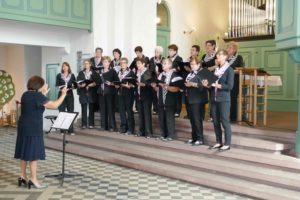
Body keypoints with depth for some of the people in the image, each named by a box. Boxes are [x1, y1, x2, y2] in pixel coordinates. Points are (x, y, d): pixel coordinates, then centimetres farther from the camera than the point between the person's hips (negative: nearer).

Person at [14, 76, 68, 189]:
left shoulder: (25, 95, 9)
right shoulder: (37, 96, -17)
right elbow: (54, 105, -20)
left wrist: (43, 94, 21)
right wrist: (63, 94, -9)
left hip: (23, 127, 9)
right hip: (33, 129, -8)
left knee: (24, 152, 13)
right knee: (33, 153, -2)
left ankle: (23, 177, 21)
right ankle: (33, 179, 3)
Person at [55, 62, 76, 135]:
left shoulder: (72, 75, 11)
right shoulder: (59, 75, 7)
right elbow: (57, 85, 3)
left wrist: (73, 86, -12)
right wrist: (60, 88, -16)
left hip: (70, 95, 1)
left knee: (70, 111, 0)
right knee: (62, 112, -2)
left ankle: (71, 130, 5)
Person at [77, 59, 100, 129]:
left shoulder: (94, 73, 8)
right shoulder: (81, 73, 13)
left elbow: (97, 82, 1)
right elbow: (78, 83, 8)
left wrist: (90, 85, -13)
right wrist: (81, 85, -12)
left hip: (91, 93, -1)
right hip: (83, 93, 1)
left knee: (91, 108, 0)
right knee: (84, 109, -2)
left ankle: (91, 124, 5)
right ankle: (84, 124, 2)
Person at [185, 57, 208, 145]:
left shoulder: (202, 72, -9)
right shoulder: (191, 73, 16)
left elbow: (203, 86, -20)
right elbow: (187, 82, 23)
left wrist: (192, 84, -23)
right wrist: (185, 84, 3)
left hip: (198, 100, -8)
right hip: (190, 99, 8)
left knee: (197, 120, -4)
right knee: (192, 119, 12)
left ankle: (200, 139, 4)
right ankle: (194, 137, 21)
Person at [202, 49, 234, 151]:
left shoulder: (229, 70, -5)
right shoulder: (216, 69, 14)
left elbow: (230, 86, -14)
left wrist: (217, 85, -20)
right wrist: (207, 84, -5)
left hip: (224, 99, -6)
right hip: (214, 99, 6)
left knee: (225, 121, -2)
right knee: (215, 121, 9)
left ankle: (227, 144, 6)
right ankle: (218, 142, 20)